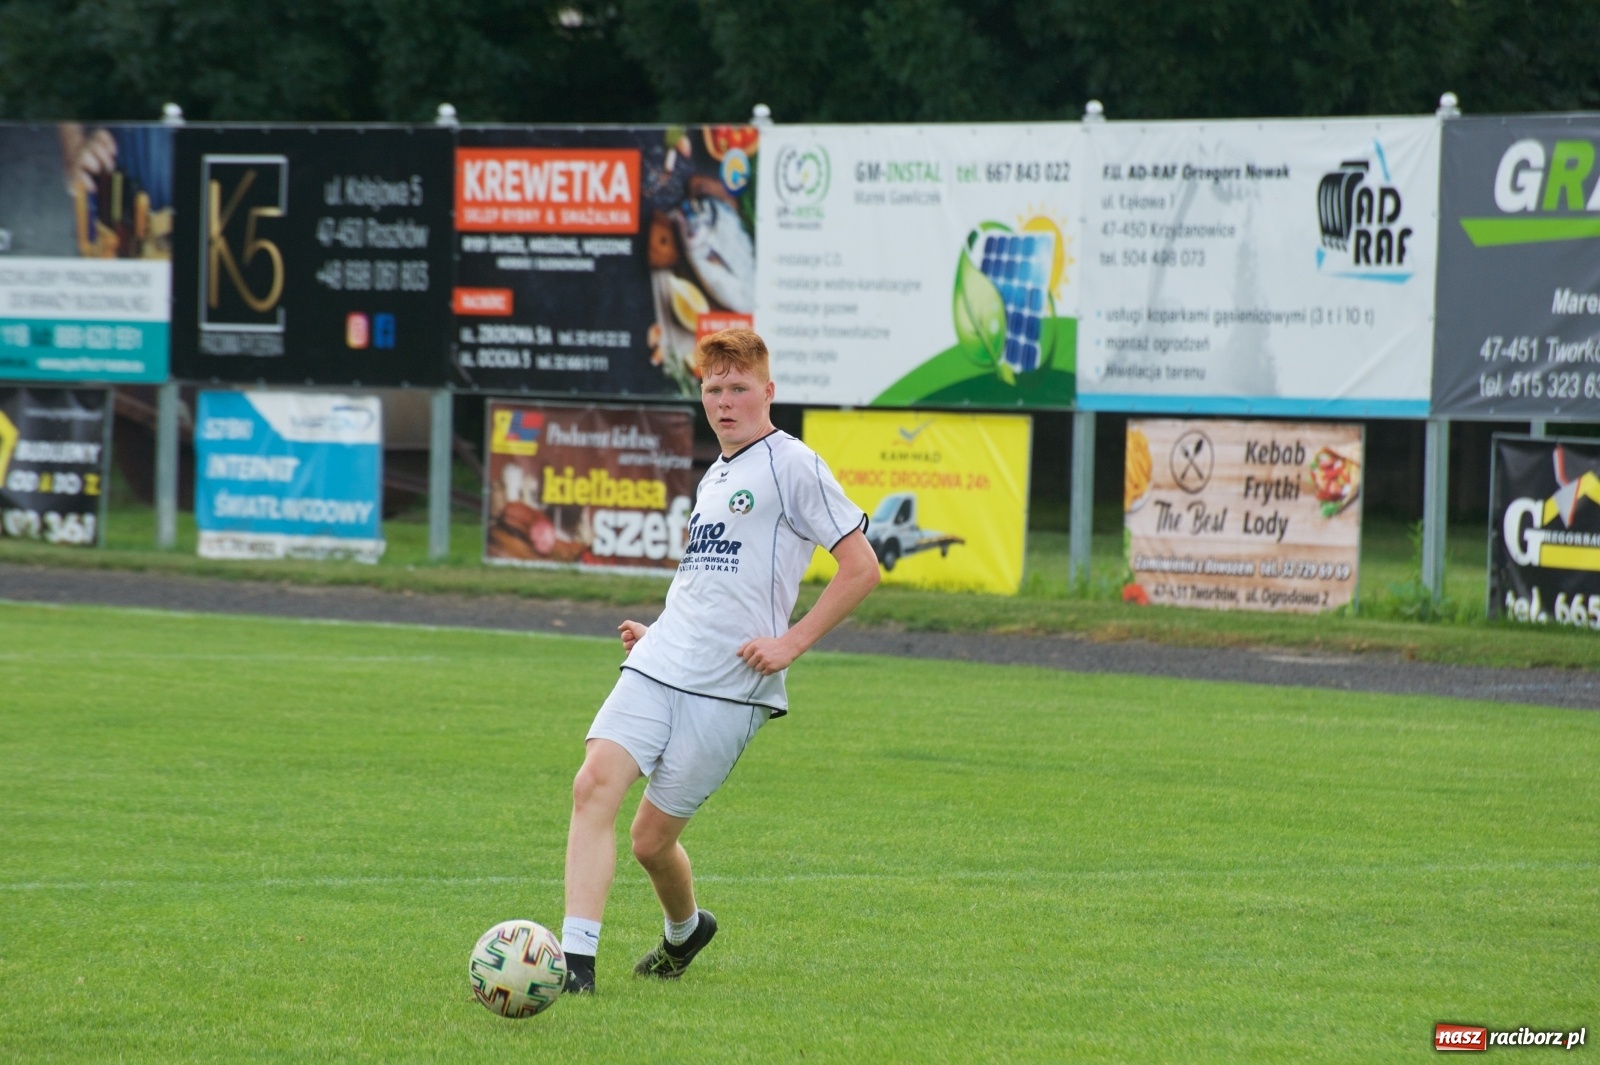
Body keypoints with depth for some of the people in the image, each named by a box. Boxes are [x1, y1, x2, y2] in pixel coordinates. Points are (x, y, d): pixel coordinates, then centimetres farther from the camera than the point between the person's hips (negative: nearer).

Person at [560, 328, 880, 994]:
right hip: (657, 666, 7)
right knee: (594, 786, -15)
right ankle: (575, 959, -13)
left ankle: (684, 931, 30)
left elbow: (861, 568, -7)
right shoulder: (714, 476, 21)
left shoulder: (791, 465, -4)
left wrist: (792, 643, -13)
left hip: (729, 688, -7)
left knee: (652, 839, -2)